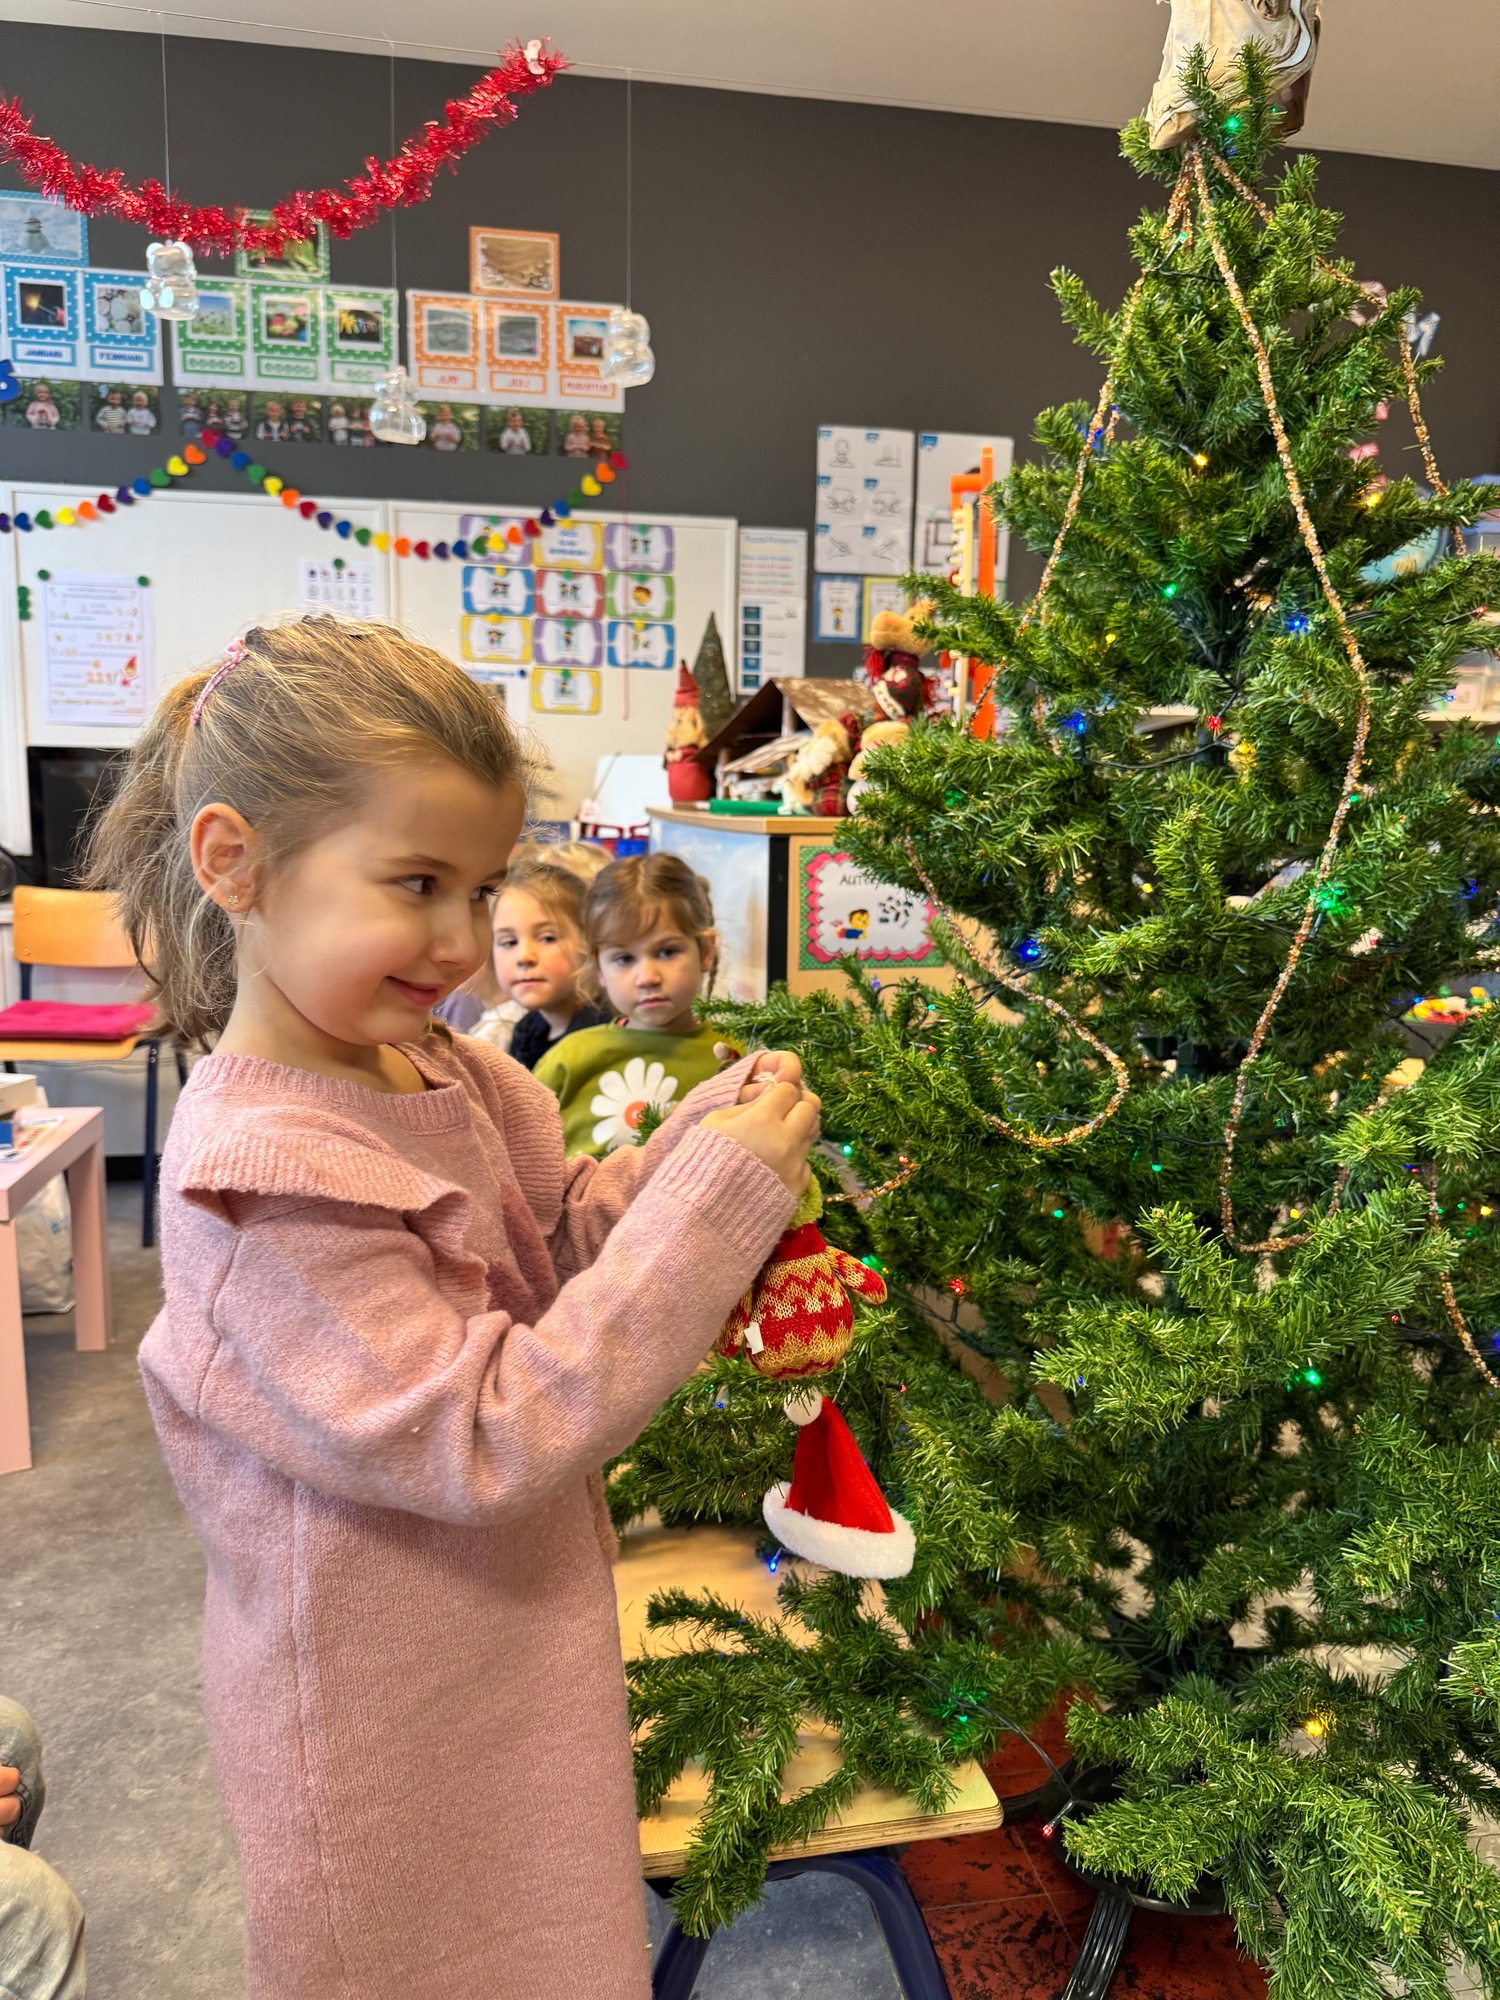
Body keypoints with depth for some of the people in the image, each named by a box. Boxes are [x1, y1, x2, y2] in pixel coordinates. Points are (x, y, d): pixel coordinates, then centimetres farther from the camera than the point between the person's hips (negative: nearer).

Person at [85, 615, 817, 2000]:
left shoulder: (432, 1074, -5)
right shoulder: (262, 1170, -30)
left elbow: (557, 1242, 4)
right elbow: (489, 1441, -32)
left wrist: (711, 1132, -13)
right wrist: (717, 1198, -32)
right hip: (390, 1719, -7)